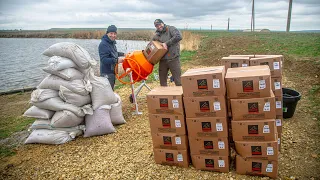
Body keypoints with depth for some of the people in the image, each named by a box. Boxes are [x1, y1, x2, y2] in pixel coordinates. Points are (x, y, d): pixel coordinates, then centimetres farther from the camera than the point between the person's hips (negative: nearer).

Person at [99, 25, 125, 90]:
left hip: (112, 72, 10)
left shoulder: (112, 43, 12)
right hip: (106, 73, -10)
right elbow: (103, 60, -27)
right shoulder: (103, 44, -19)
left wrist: (122, 54, 18)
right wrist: (116, 60, -34)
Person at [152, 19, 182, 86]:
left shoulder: (171, 29, -2)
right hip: (162, 60, 6)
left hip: (173, 59, -5)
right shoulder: (156, 36, 14)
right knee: (162, 80, 13)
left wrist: (167, 43, -19)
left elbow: (179, 37, -20)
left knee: (178, 80, -3)